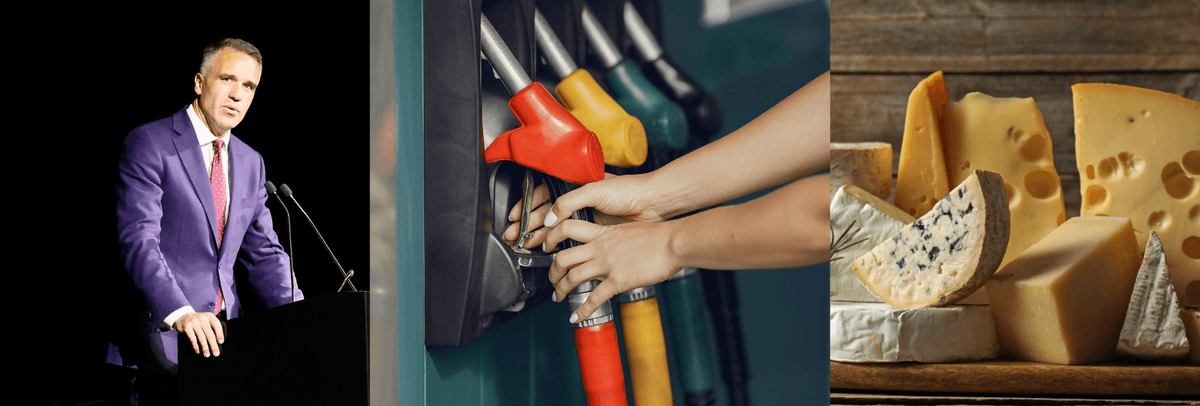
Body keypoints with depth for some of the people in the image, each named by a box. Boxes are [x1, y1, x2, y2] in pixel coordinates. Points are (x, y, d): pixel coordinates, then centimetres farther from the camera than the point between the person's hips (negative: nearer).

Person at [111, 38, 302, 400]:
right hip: (163, 331, -6)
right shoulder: (148, 144, -4)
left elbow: (264, 252, 18)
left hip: (223, 331, 6)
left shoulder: (250, 163, 17)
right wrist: (180, 313, -29)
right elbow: (138, 240, -15)